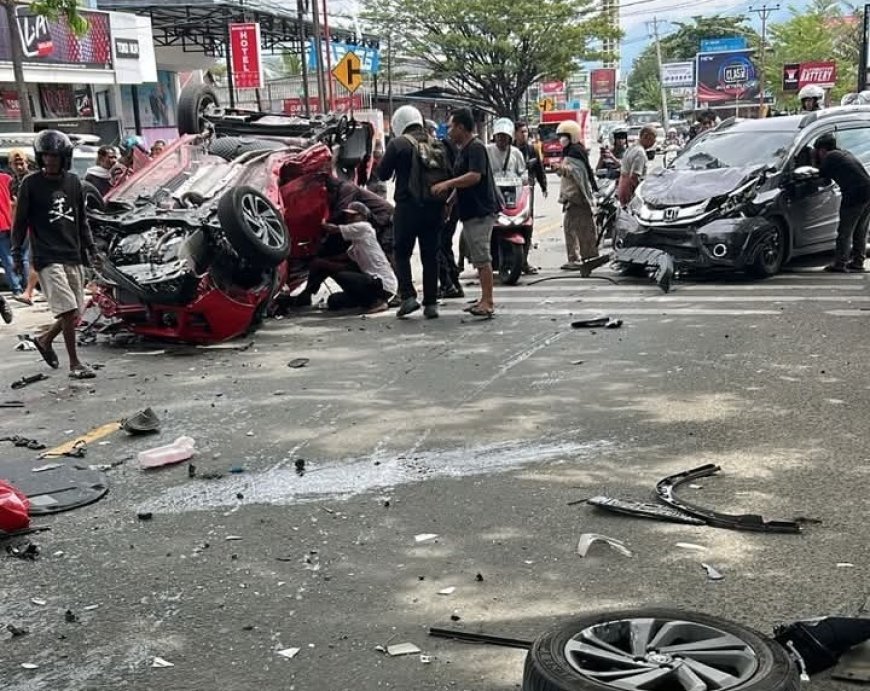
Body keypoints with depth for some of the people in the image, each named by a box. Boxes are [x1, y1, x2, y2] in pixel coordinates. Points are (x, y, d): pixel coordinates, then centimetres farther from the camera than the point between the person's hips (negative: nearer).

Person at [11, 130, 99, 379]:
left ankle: (45, 340, 34)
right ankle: (75, 364, -2)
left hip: (73, 256, 5)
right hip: (47, 257, -5)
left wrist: (91, 249, 17)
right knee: (68, 310, -12)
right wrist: (17, 254, -1)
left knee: (75, 312, 8)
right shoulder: (31, 184, -3)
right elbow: (20, 222, 1)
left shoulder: (73, 182, 10)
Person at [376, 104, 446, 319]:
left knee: (402, 253, 8)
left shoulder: (398, 144, -6)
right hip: (434, 206, 4)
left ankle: (408, 296, -6)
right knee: (430, 256, 8)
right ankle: (431, 303, 8)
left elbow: (383, 174, -1)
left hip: (408, 206, -4)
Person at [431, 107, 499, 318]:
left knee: (482, 257, -11)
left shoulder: (475, 147, -12)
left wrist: (447, 183, -26)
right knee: (478, 258, 12)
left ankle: (488, 301, -10)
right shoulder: (463, 149, 19)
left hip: (480, 212, -10)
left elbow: (475, 176, -25)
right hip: (470, 212, 10)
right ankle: (485, 299, 17)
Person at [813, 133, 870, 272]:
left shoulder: (830, 157, -2)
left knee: (845, 232, -2)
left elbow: (822, 176, 3)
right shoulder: (846, 154, 23)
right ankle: (858, 262, 23)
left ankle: (840, 264, -1)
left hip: (855, 195, -8)